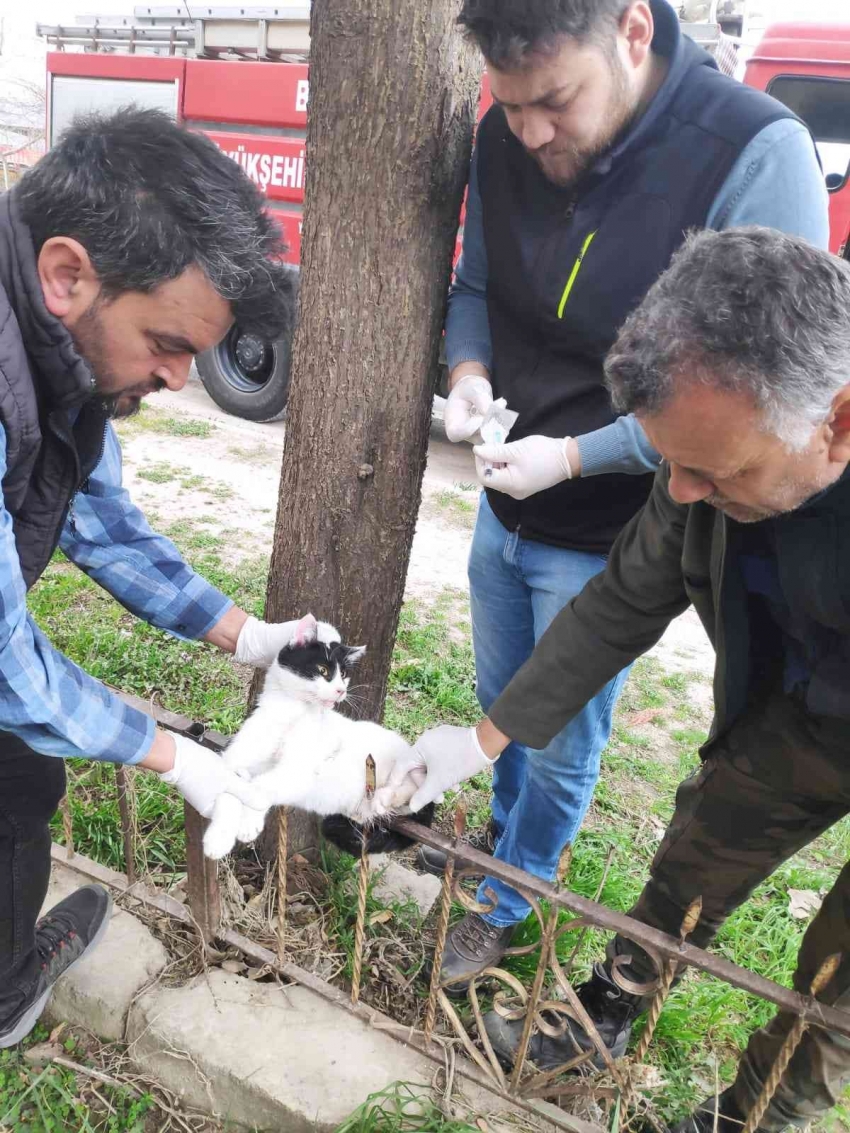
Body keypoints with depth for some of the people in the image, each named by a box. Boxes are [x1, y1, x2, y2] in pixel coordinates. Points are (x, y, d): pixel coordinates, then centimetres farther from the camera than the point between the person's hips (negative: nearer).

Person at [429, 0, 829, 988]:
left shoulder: (756, 156, -24)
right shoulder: (504, 141, -7)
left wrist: (574, 456, -26)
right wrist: (469, 371, -13)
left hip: (608, 541, -5)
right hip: (504, 509, 6)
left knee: (560, 750, 13)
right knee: (501, 708, 25)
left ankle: (504, 905, 41)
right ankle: (506, 838, 54)